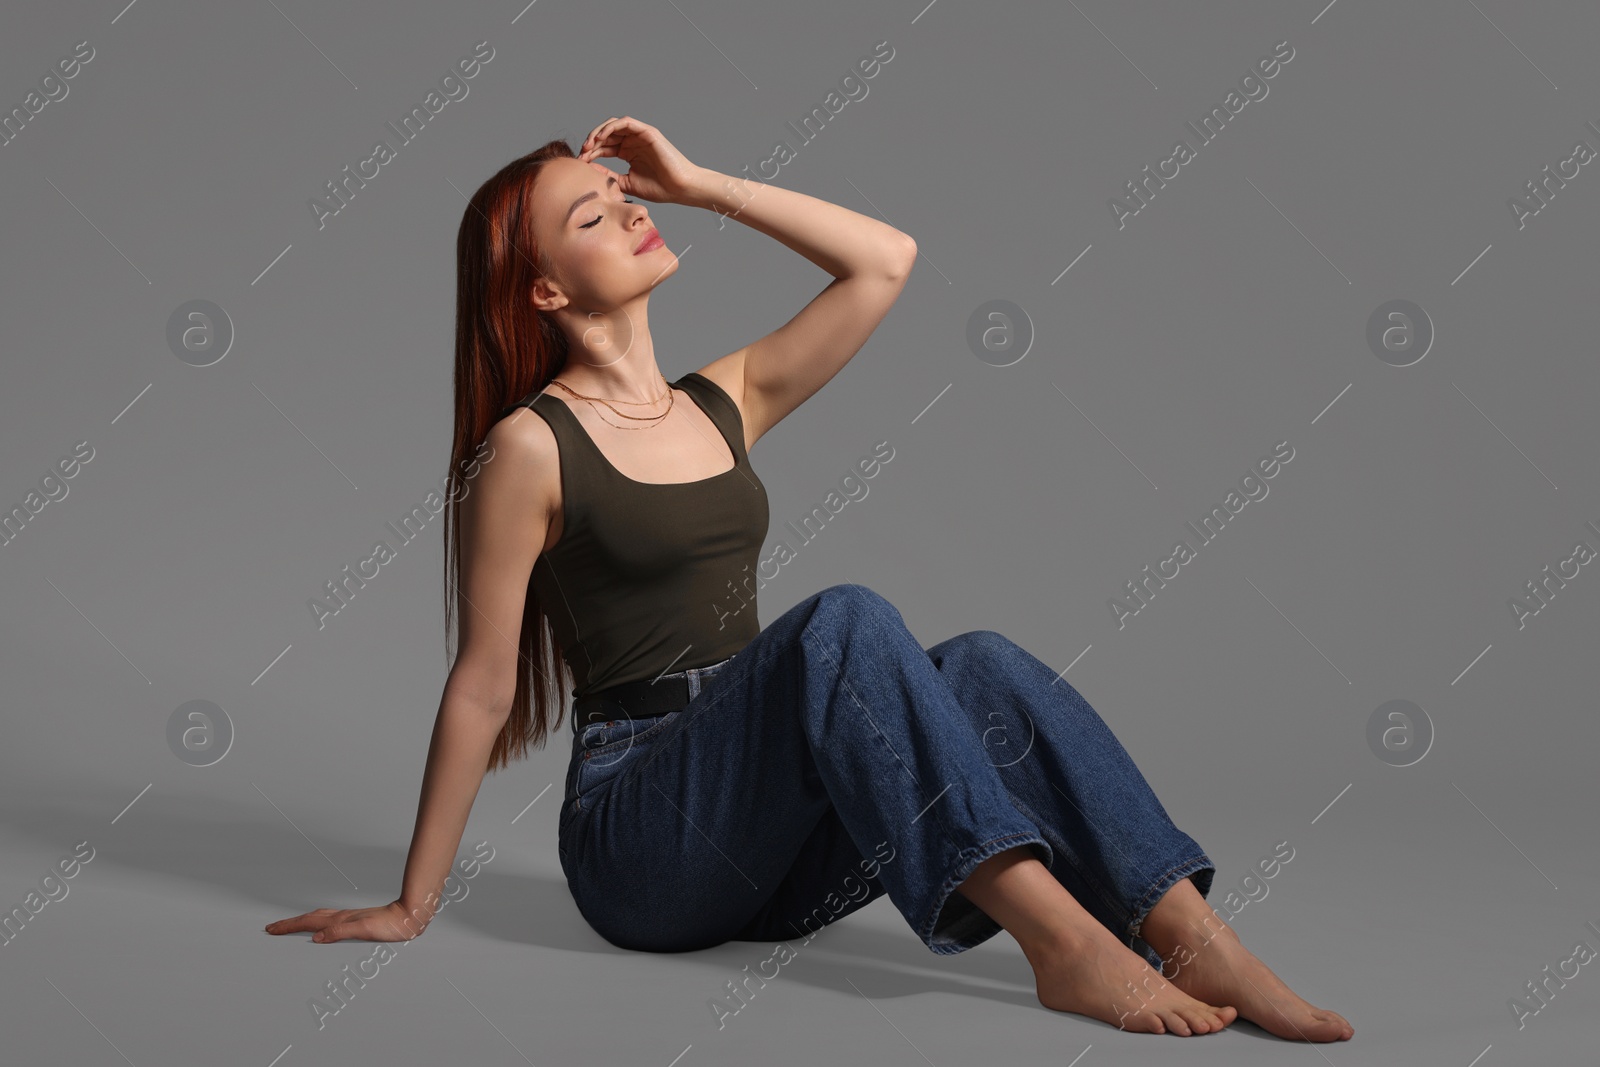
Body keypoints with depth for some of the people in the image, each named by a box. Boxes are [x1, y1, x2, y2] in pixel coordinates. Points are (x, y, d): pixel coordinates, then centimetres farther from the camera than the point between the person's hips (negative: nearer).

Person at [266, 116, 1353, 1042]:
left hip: (771, 848, 6)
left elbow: (886, 260, 10)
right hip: (641, 841, -6)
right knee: (845, 622, -31)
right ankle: (1061, 941, -40)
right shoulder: (531, 446, -4)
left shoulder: (724, 403, 14)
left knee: (982, 663, -21)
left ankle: (1194, 941, -33)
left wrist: (702, 184, 8)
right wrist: (413, 906, 0)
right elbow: (483, 685, -3)